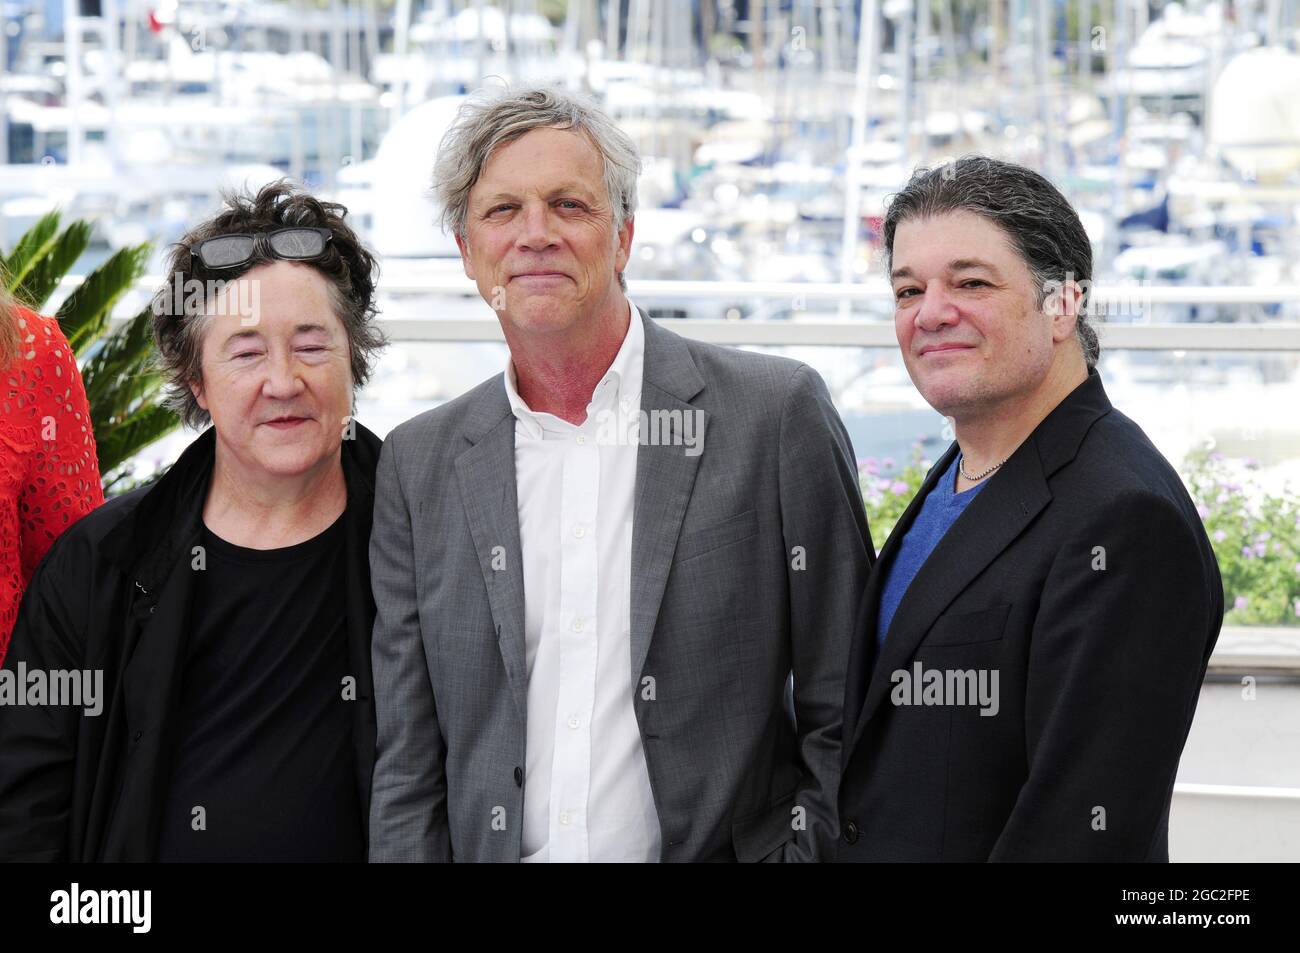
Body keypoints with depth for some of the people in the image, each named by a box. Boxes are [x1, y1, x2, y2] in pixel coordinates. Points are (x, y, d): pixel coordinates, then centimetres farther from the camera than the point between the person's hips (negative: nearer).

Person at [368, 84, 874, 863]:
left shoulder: (778, 413, -5)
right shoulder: (421, 464, 5)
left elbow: (844, 719, -4)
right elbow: (407, 768, 5)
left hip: (726, 848, -2)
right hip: (494, 850, 3)